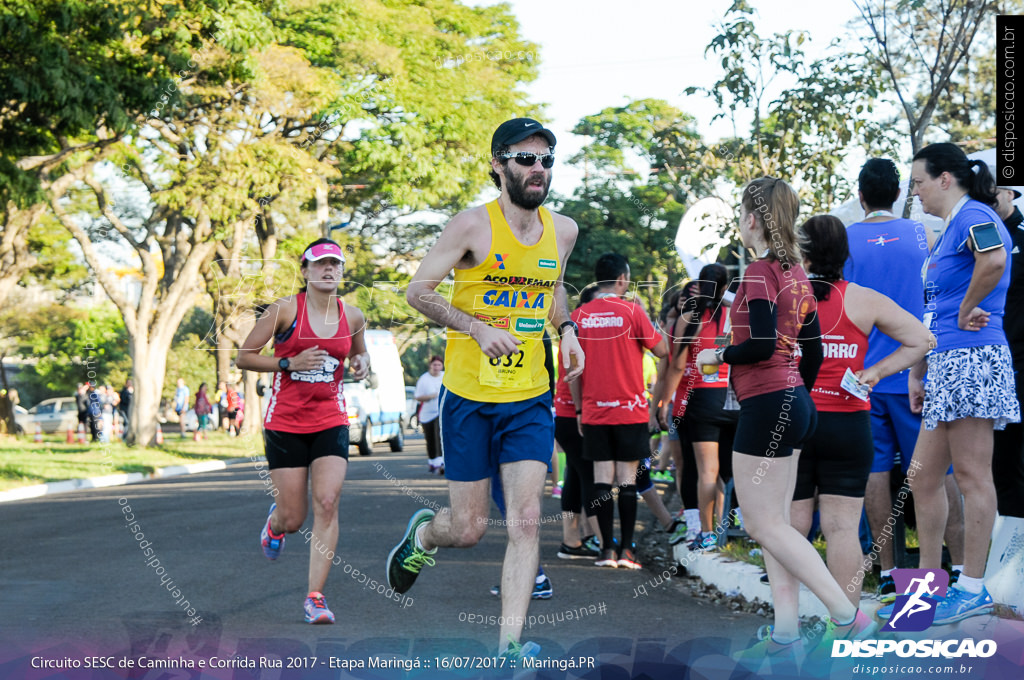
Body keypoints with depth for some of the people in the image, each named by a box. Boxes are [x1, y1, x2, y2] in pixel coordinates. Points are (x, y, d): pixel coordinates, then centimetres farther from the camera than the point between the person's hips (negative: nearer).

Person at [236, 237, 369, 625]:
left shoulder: (352, 316, 5)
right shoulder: (284, 309, -6)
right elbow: (243, 357, -4)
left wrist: (362, 363, 2)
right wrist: (290, 363, -16)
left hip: (331, 422, 2)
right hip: (285, 422, -2)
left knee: (327, 503, -15)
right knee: (293, 518, 1)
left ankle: (315, 596, -8)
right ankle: (275, 522, 41)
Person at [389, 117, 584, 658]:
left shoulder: (563, 230, 5)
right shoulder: (474, 225, -11)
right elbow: (418, 291, -10)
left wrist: (566, 329, 6)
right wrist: (478, 328, -23)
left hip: (531, 400, 3)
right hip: (469, 396, -3)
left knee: (525, 522, -8)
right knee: (469, 528, 4)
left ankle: (510, 643, -4)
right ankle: (422, 535, 39)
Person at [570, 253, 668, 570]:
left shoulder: (579, 316, 2)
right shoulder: (632, 311, -7)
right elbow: (661, 350, 0)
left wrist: (579, 409, 11)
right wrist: (647, 318, 13)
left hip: (594, 410, 2)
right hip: (629, 410, -2)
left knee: (602, 479, 4)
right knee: (627, 479, 2)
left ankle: (607, 549, 3)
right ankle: (626, 549, 0)